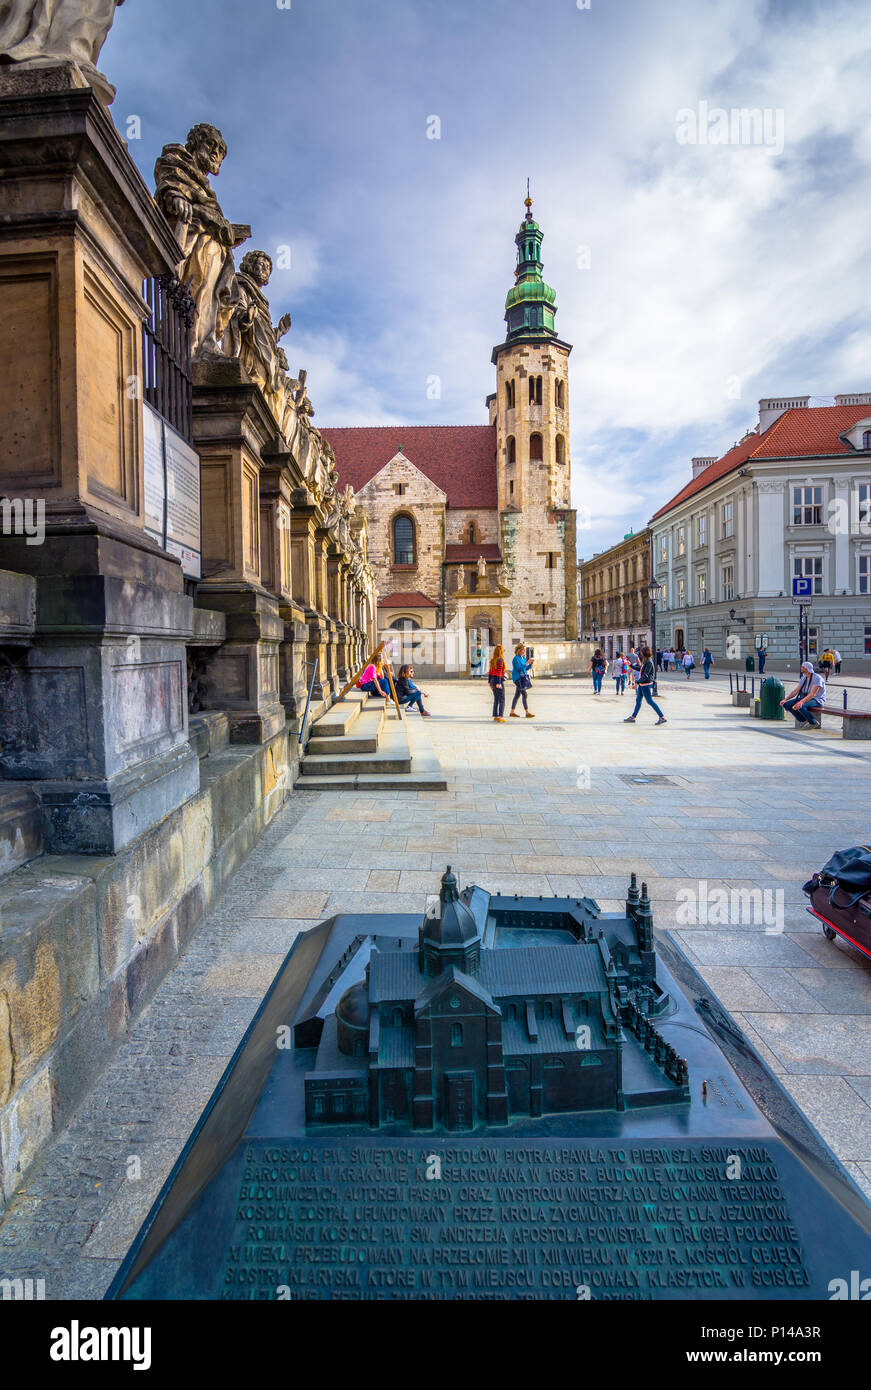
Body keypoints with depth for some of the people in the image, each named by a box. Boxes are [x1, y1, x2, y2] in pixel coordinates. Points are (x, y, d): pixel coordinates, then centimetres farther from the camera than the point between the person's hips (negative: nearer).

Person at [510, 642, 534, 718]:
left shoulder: (523, 657, 13)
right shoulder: (516, 658, -13)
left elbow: (527, 668, 17)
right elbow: (519, 668, -21)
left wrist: (530, 663, 0)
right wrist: (526, 663, -22)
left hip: (523, 677, 9)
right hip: (518, 678, -9)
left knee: (517, 695, 11)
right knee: (524, 694, -12)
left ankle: (512, 712, 17)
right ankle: (527, 712, -10)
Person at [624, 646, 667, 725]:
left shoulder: (649, 662, -19)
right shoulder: (646, 661, 9)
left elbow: (646, 675, -25)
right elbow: (640, 670, 24)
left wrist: (637, 682, -27)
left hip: (646, 685, -10)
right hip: (642, 684, 10)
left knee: (650, 701, -5)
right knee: (638, 700, 14)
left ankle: (662, 718, -1)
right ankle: (632, 717, 21)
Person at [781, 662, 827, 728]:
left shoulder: (817, 678, -16)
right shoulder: (804, 678, 9)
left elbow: (812, 694, -28)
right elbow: (796, 691, 5)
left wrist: (801, 702, -42)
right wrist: (786, 699, -10)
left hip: (817, 700, -8)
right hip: (805, 698, 8)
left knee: (800, 707, -38)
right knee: (786, 704, -13)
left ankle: (814, 723, -14)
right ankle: (804, 721, -3)